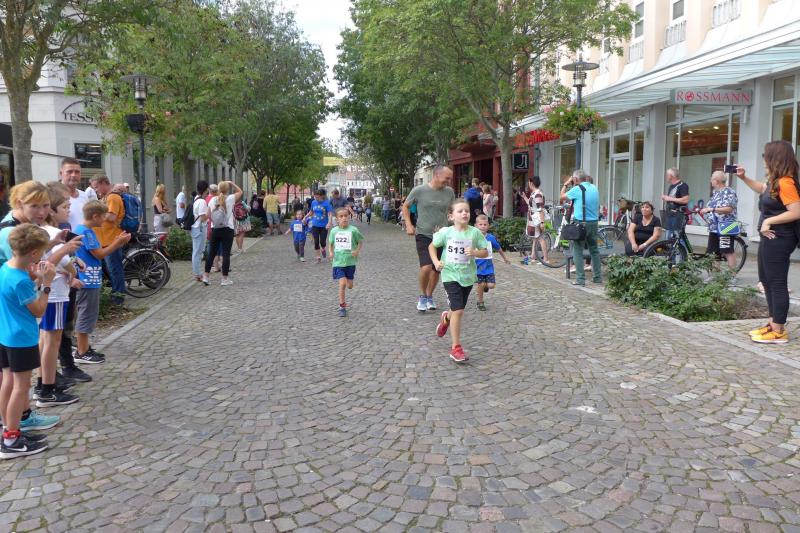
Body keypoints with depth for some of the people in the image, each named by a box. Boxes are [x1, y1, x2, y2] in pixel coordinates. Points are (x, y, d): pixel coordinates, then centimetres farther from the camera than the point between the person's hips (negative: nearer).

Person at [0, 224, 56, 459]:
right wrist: (46, 283, -12)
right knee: (21, 386, 0)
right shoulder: (20, 280, -25)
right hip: (22, 339, -9)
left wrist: (35, 279, 1)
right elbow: (38, 310, -15)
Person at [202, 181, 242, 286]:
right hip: (227, 229, -3)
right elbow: (240, 192, 8)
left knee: (212, 253, 12)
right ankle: (225, 279, 3)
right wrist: (232, 183, 14)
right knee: (226, 254, 0)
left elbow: (208, 215, 2)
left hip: (215, 229, 4)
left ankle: (206, 276, 15)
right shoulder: (230, 199, -8)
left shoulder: (213, 200, 1)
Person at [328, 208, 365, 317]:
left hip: (350, 262, 0)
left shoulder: (353, 230, -8)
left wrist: (357, 251, -13)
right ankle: (342, 307, 3)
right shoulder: (334, 231, -1)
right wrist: (331, 252, -2)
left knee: (349, 286, 5)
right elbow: (331, 243, 15)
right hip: (338, 262, 0)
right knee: (342, 283, -12)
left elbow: (361, 242, 3)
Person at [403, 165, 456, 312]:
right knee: (426, 267, -19)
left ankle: (429, 296, 33)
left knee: (436, 270, 11)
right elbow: (405, 206, 6)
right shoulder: (419, 190, -9)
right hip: (423, 235, -4)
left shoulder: (449, 192, 1)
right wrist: (408, 224, -4)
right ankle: (422, 296, 6)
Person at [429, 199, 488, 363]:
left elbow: (485, 252, 1)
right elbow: (432, 246, 7)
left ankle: (446, 318, 55)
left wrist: (475, 252, -19)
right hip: (450, 275, -3)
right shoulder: (446, 232, -7)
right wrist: (436, 261, -7)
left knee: (458, 309, 18)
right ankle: (455, 347, -2)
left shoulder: (475, 233, -5)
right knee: (458, 310, -12)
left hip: (468, 276, 3)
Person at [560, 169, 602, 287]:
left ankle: (580, 279, -2)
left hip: (581, 223, -6)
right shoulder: (594, 188, 8)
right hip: (594, 223, 6)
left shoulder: (577, 189, -12)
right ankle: (597, 277, 18)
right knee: (594, 250, 14)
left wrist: (566, 184, 13)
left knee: (578, 251, 0)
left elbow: (562, 196, 1)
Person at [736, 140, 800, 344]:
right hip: (771, 238, 11)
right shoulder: (775, 182, 10)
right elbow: (762, 188, 32)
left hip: (778, 240, -11)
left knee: (777, 283, -5)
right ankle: (774, 324, 28)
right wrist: (744, 178, 19)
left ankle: (779, 332, 2)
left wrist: (768, 221, -20)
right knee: (766, 280, 18)